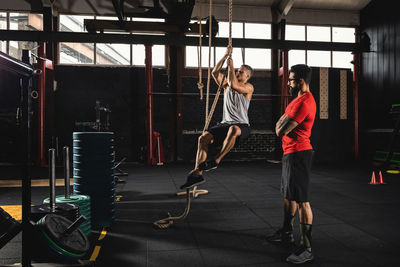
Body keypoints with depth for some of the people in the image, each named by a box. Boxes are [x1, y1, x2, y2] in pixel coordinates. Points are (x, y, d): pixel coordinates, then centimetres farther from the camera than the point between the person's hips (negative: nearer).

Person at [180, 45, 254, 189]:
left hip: (241, 126, -5)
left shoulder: (248, 87, 2)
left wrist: (231, 66, -7)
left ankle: (216, 160, -37)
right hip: (225, 123, 5)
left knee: (233, 130, -43)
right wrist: (226, 55, 7)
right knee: (203, 137, -19)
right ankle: (197, 173, -22)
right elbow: (215, 72, 9)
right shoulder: (226, 85, 20)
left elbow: (234, 85, -18)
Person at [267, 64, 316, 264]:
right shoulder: (300, 99, 16)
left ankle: (306, 249, 1)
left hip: (298, 154, -11)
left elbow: (280, 131, -20)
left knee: (301, 200, -7)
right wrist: (282, 124, 0)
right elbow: (280, 125, 20)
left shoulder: (303, 102, -20)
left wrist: (280, 126, -1)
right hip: (291, 153, 11)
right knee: (288, 195, 20)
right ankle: (286, 233, 36)